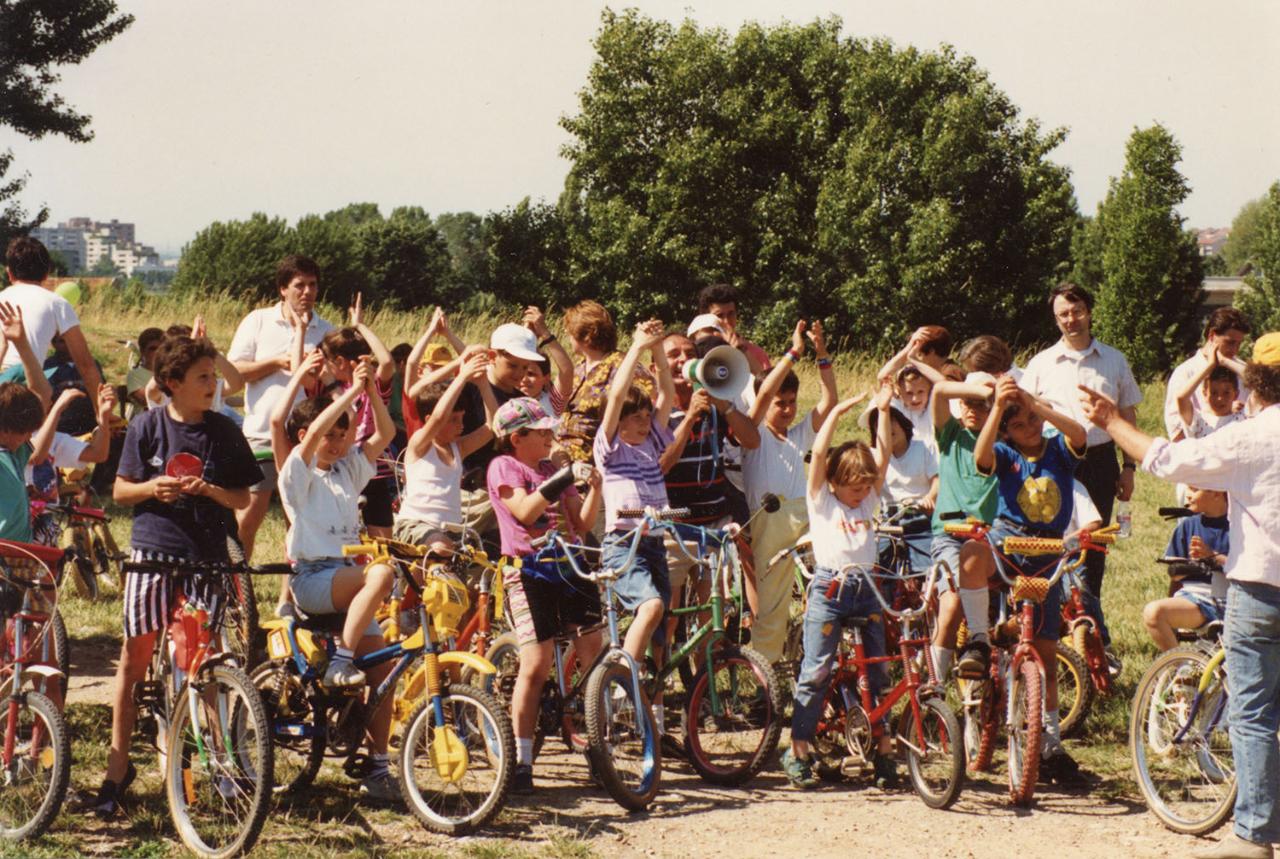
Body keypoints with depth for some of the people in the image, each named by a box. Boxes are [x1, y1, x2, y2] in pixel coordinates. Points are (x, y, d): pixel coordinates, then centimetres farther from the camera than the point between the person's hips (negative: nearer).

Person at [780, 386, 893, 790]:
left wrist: (883, 410, 5)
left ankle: (884, 750, 10)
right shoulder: (821, 499, 5)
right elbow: (819, 452, -7)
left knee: (877, 669, 4)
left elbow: (882, 456, 9)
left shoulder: (869, 501, 16)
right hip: (829, 588, -4)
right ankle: (798, 752, 1)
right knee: (816, 672, -5)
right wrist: (838, 412, -8)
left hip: (866, 588, 5)